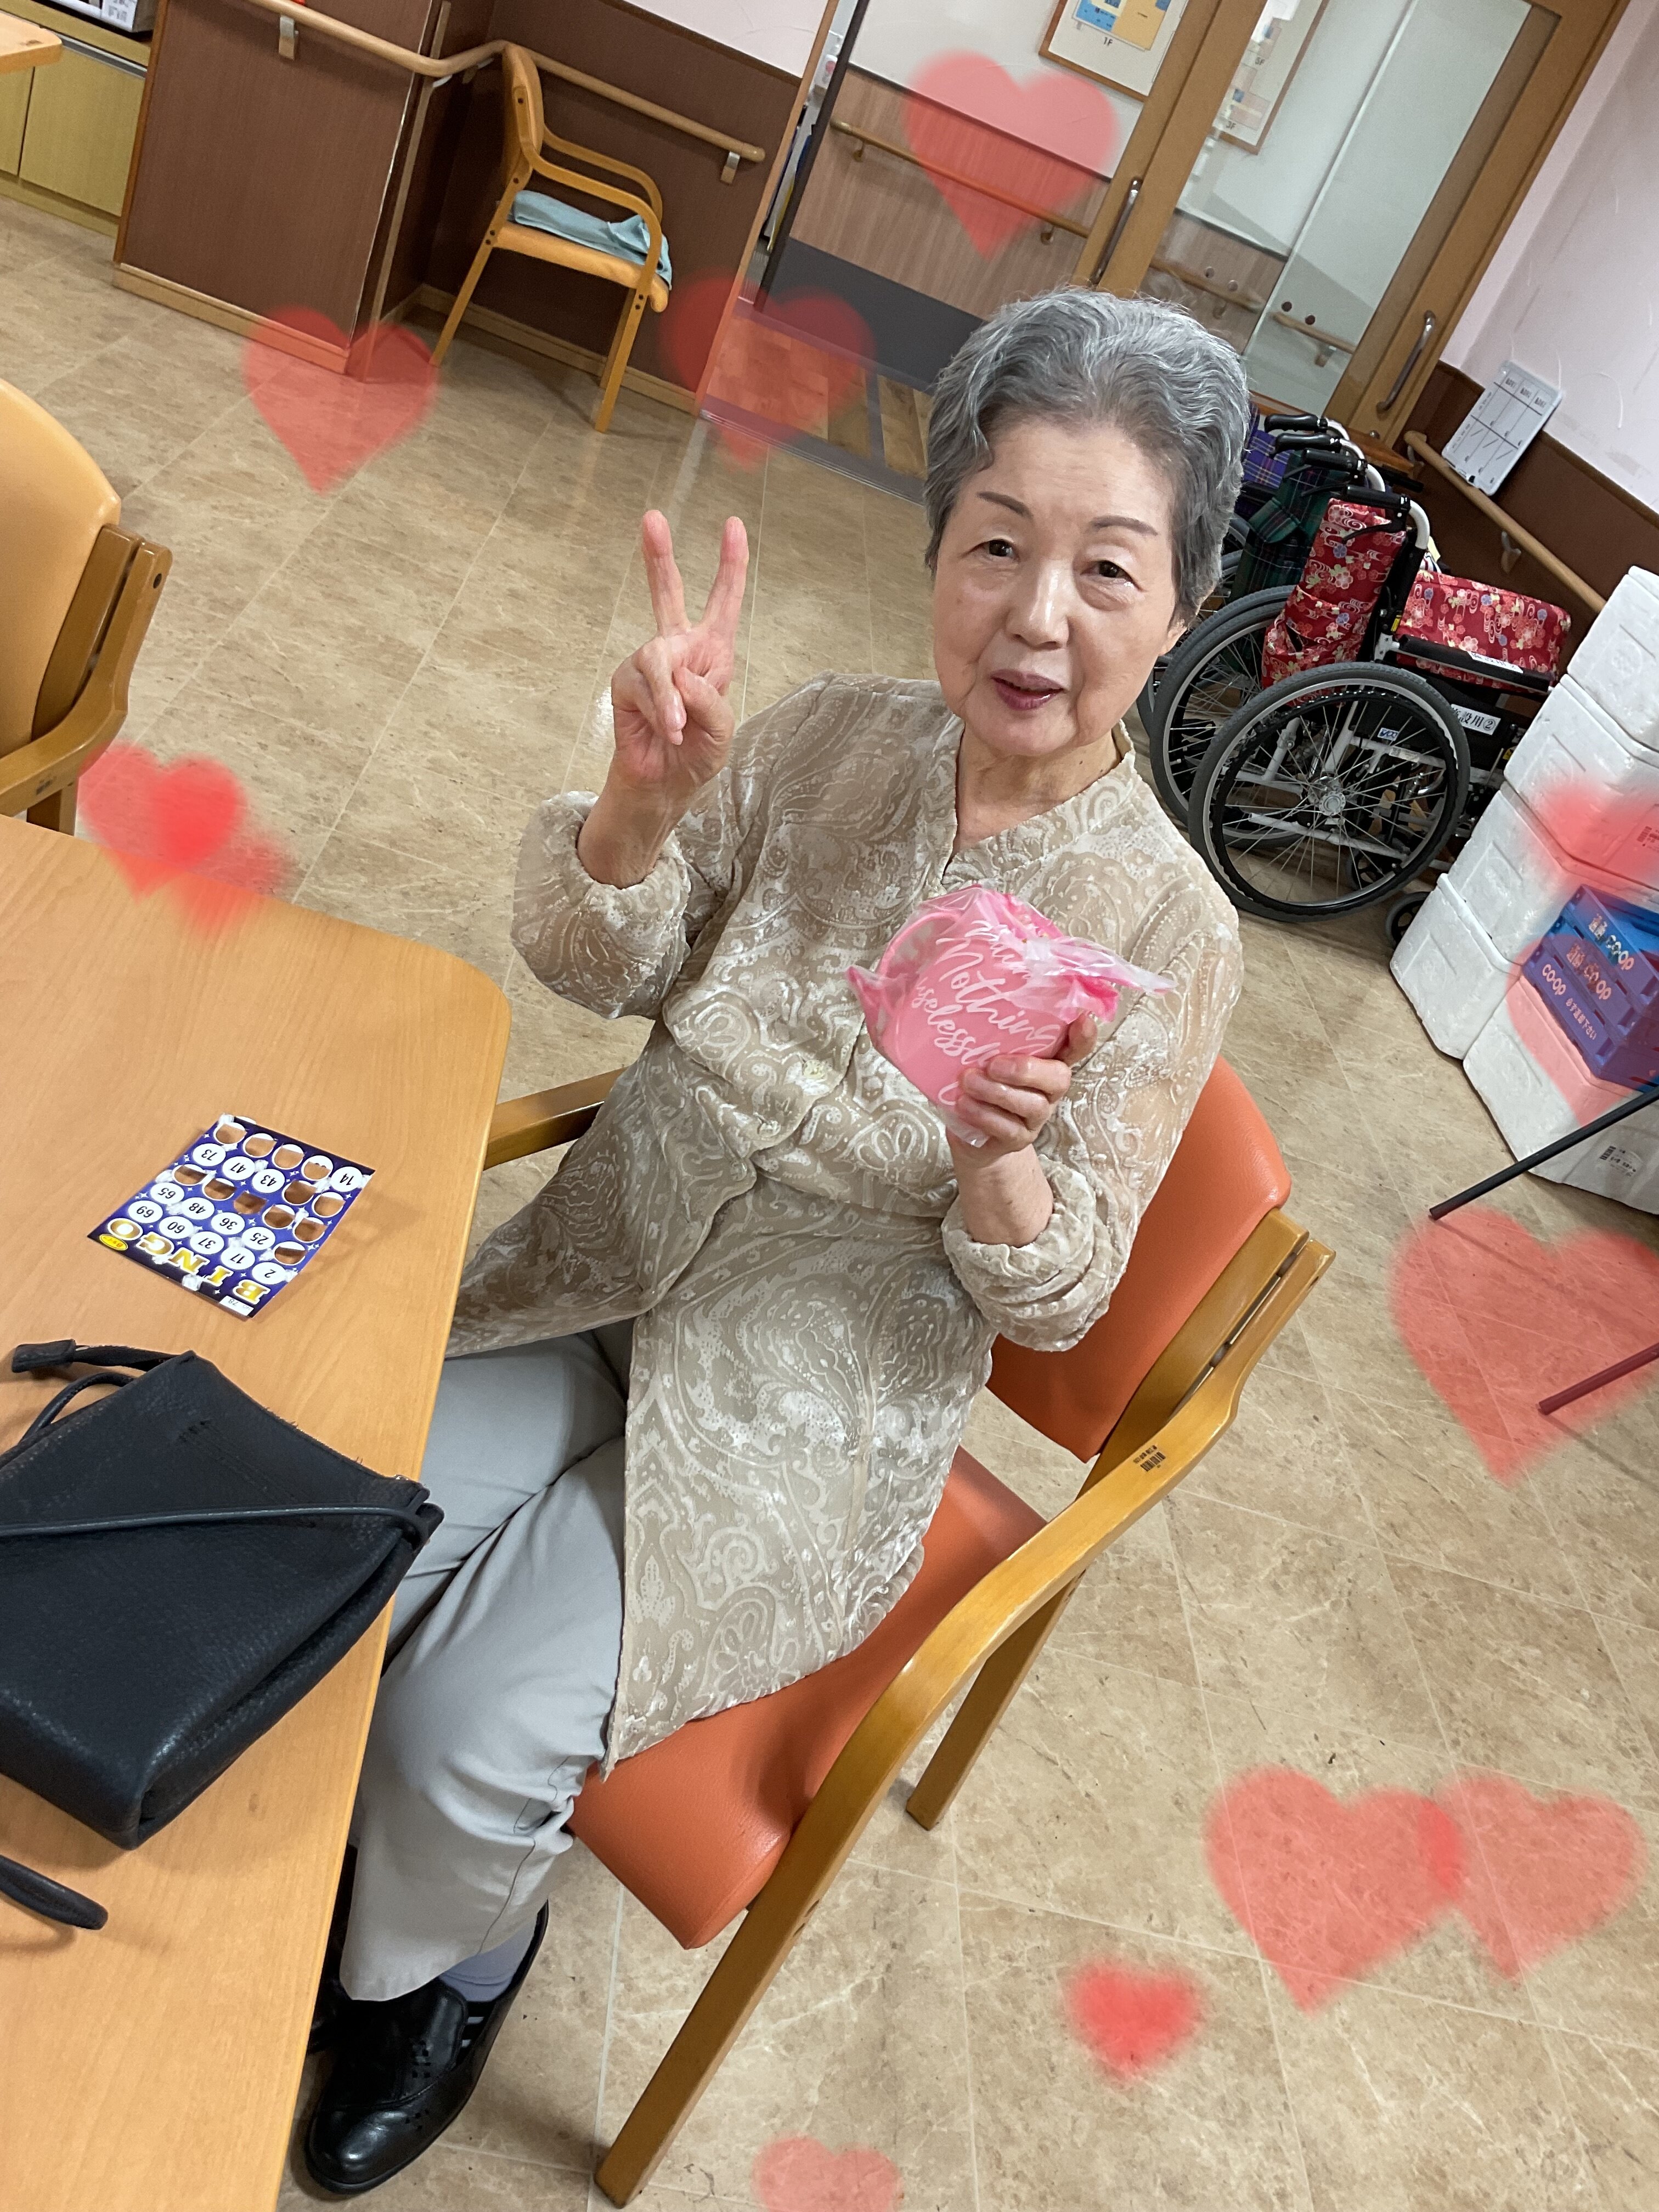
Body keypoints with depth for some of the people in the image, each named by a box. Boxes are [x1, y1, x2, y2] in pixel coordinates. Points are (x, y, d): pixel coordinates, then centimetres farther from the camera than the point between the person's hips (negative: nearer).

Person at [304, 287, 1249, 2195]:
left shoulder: (1165, 930, -15)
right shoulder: (830, 742, -7)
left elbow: (1055, 1300, -10)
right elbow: (595, 968, -2)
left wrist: (1002, 1157, -32)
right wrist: (647, 791, -22)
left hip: (805, 1428, -3)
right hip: (602, 1276, 4)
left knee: (472, 1733, -15)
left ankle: (447, 1957, 26)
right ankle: (337, 1824, 27)